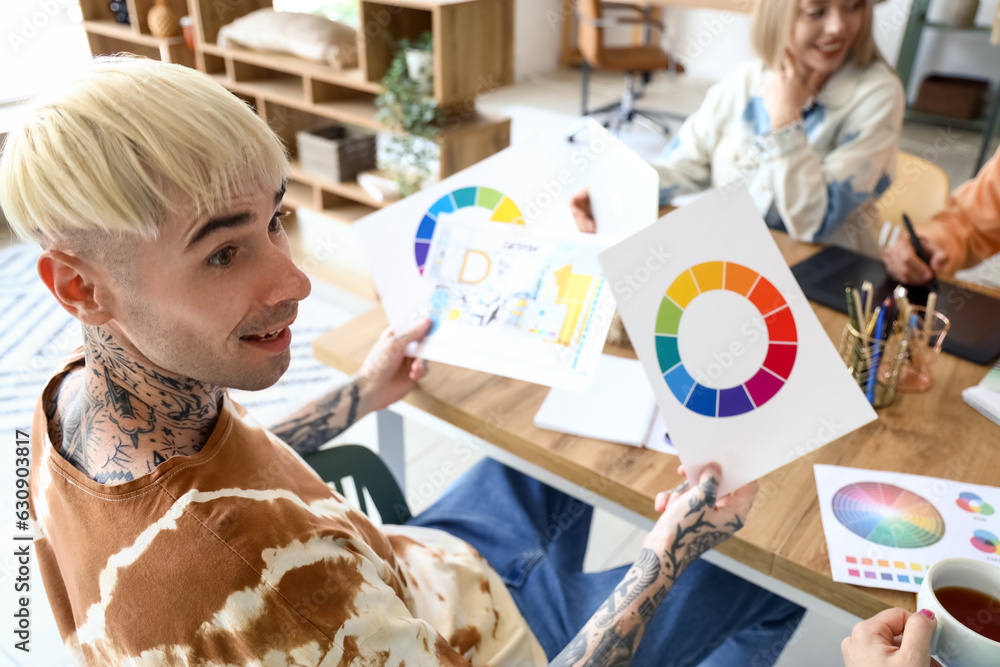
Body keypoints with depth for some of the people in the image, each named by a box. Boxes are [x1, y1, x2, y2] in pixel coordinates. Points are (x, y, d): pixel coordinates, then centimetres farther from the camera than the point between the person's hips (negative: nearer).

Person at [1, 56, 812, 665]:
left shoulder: (73, 396, -17)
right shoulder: (274, 566, -46)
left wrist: (359, 397, 9)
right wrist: (667, 555, -23)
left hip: (387, 586, 7)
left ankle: (557, 595, 45)